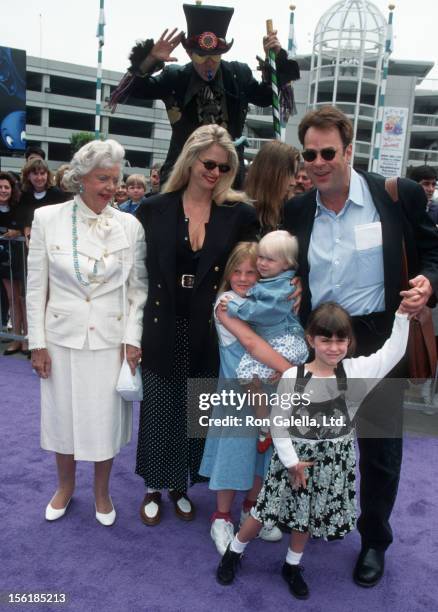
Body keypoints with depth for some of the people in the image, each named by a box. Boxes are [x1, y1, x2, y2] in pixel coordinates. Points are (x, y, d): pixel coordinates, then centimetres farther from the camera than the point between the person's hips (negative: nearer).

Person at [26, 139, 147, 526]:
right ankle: (65, 487, 41)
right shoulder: (48, 219, -5)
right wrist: (37, 343, -2)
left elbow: (139, 288, 1)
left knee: (106, 418, 10)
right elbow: (36, 287, -1)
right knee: (63, 415, 15)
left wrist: (133, 338, -6)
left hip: (110, 339, 0)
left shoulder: (130, 225, -4)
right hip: (63, 336, 0)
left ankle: (102, 492, 35)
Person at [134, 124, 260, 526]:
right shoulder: (155, 210, -1)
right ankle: (154, 486, 30)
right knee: (159, 407, 10)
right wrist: (136, 325, -2)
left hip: (209, 329, 0)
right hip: (164, 326, 0)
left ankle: (181, 485, 33)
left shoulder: (239, 214, -1)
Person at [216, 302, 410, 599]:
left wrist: (403, 314, -25)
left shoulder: (354, 371, -11)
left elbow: (393, 352, -14)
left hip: (333, 459, 2)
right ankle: (234, 552, 37)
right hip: (295, 455, -2)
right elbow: (278, 422, -11)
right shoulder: (293, 377, -17)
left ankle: (292, 566, 43)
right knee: (266, 511, 11)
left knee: (307, 515, 19)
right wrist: (291, 461, -12)